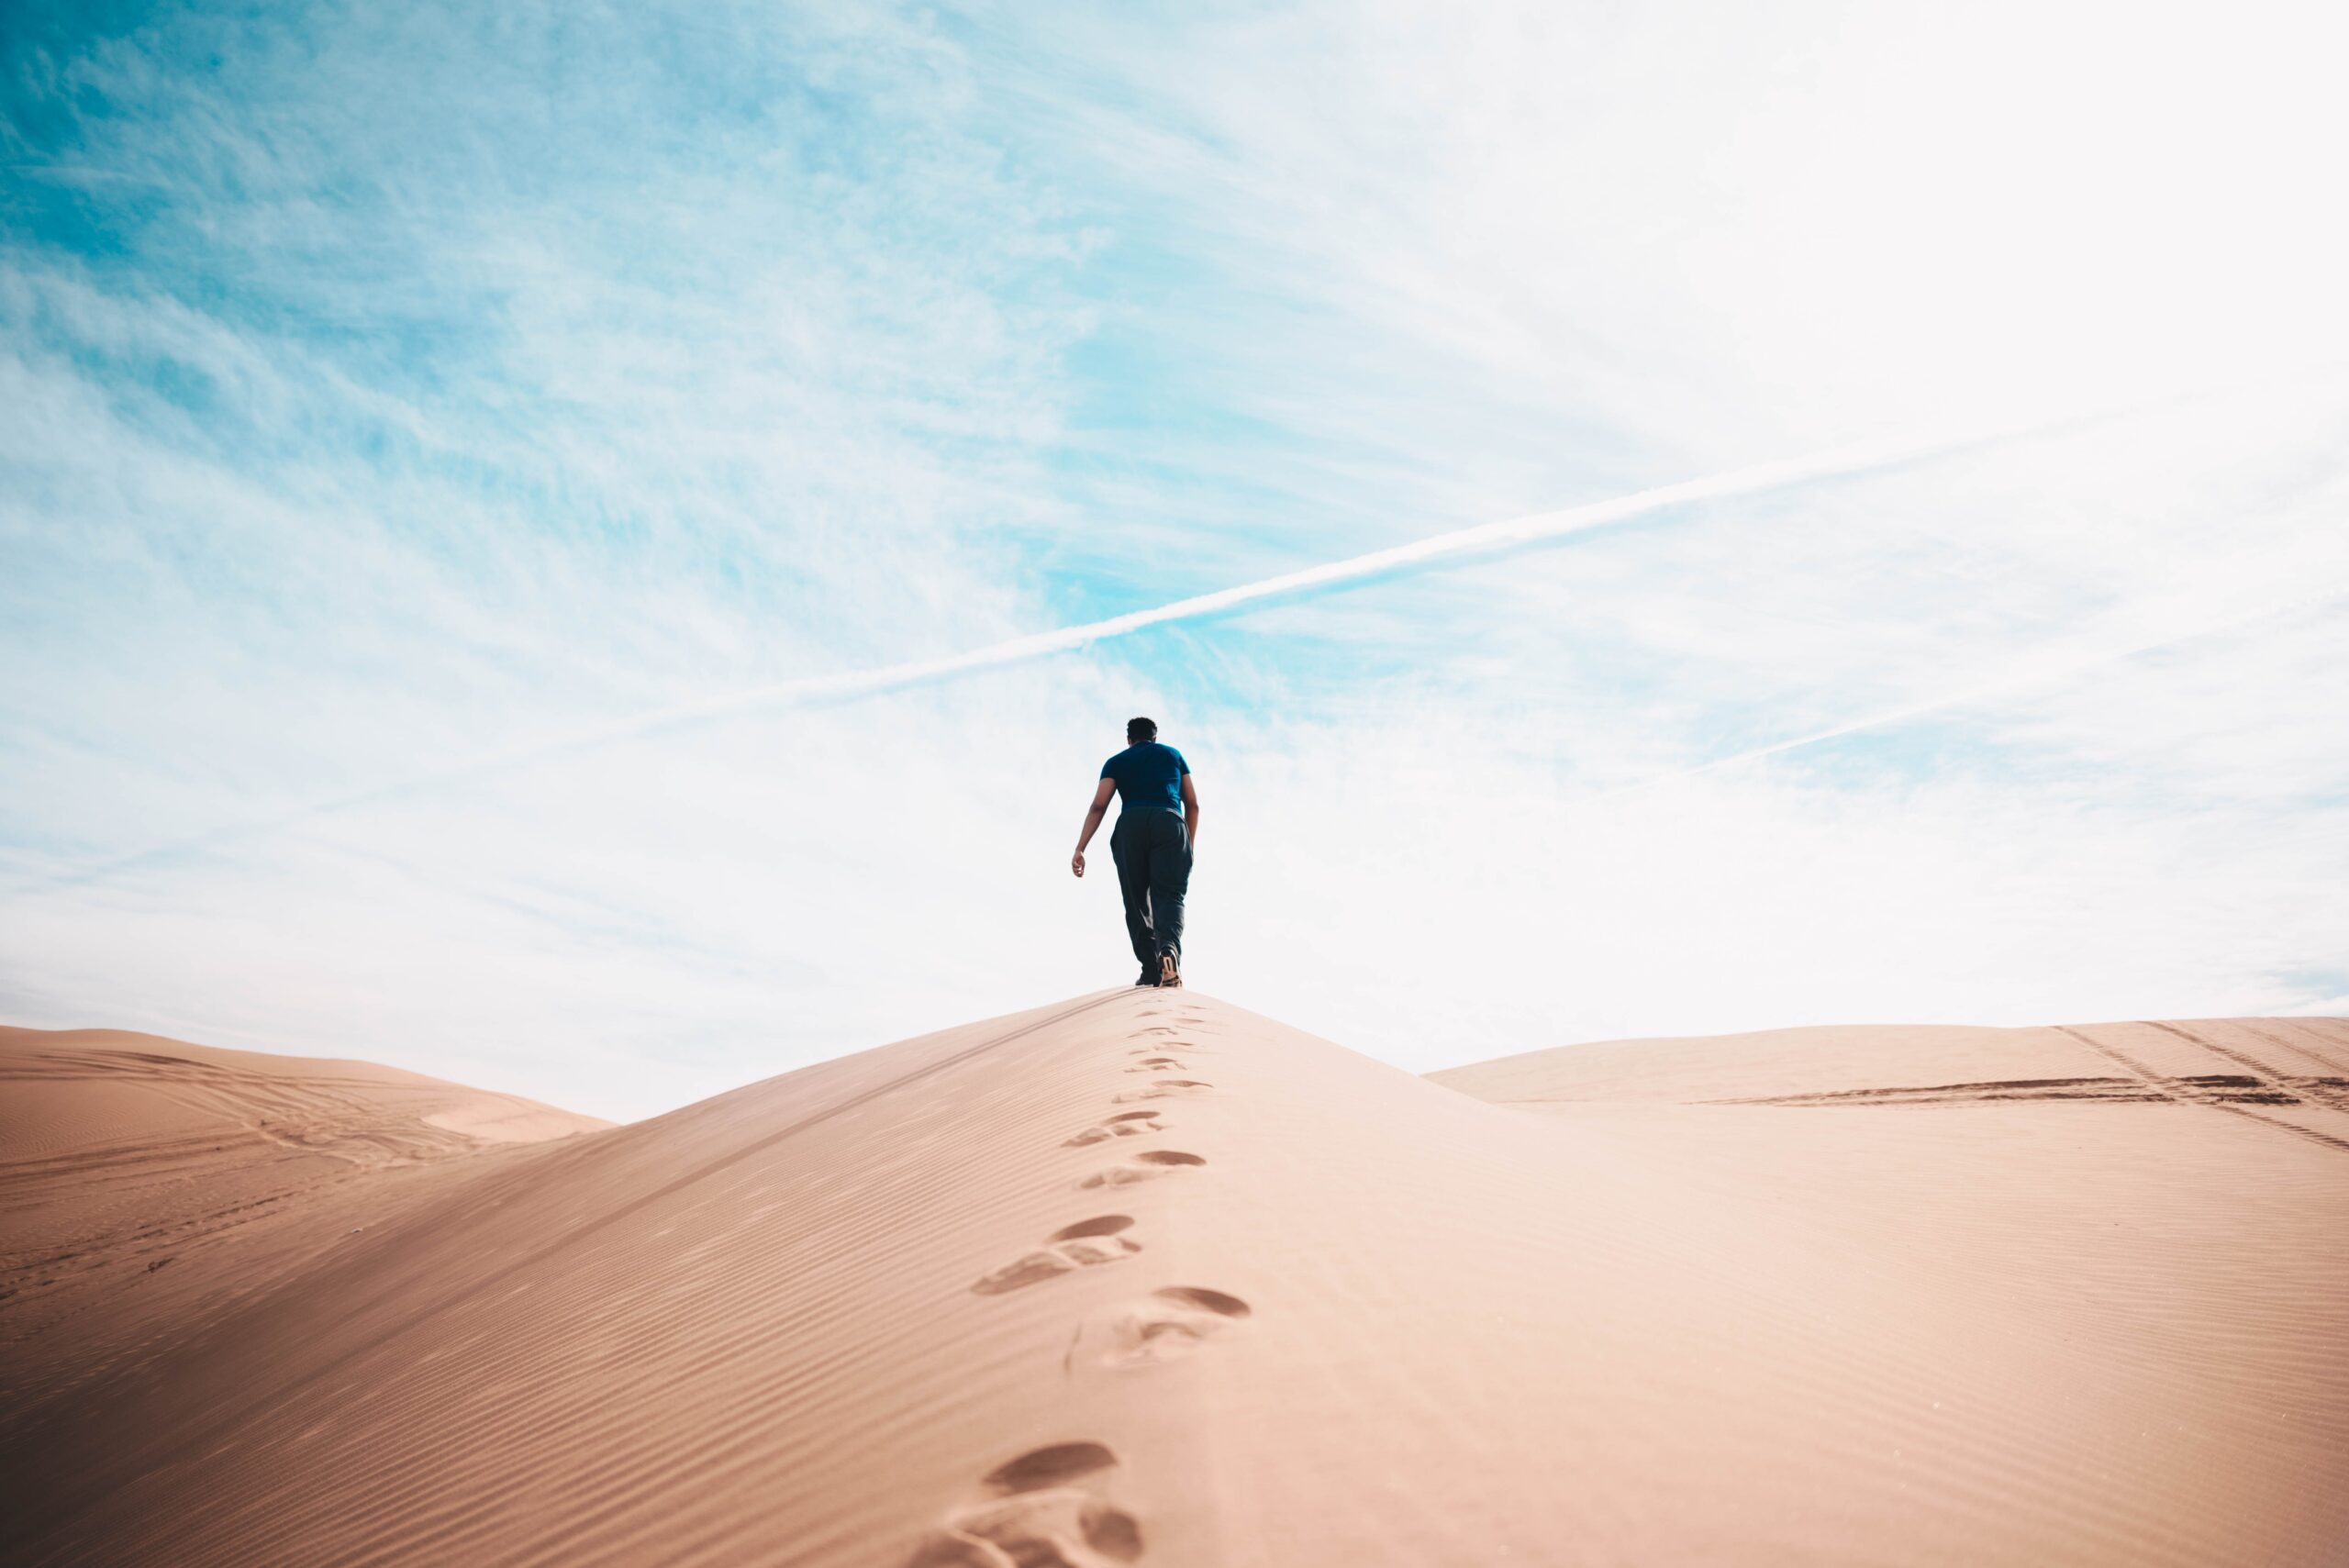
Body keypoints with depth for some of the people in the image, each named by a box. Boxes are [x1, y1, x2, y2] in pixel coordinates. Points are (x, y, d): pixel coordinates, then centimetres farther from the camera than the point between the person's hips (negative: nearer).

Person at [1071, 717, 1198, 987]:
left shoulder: (1116, 761, 23)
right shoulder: (1174, 754, 27)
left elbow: (1099, 805, 8)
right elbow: (1192, 804, 19)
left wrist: (1080, 849, 1)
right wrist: (1189, 846, 27)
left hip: (1131, 824, 0)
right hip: (1170, 822, 0)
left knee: (1137, 900, 6)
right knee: (1169, 895, -7)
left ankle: (1151, 970, -6)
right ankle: (1169, 947, -37)